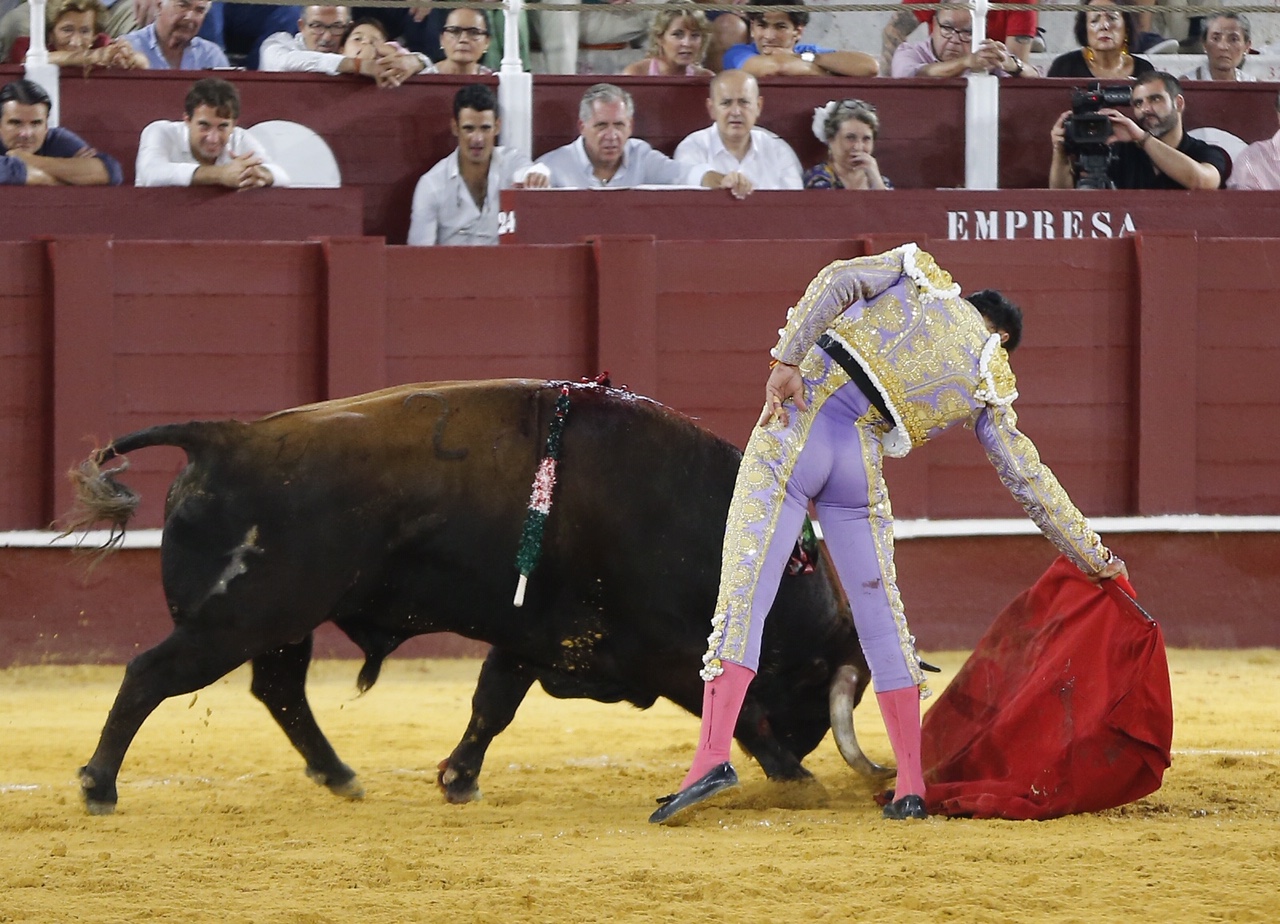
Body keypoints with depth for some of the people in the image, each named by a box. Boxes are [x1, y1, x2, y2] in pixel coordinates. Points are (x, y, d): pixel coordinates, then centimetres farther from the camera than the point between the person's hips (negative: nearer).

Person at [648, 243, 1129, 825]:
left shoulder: (919, 274, 17)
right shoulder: (988, 385, 16)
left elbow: (836, 280, -2)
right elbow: (1029, 481, 17)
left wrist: (787, 359, -7)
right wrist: (1093, 558, 24)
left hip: (794, 434, -1)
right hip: (861, 464, 1)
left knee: (744, 597, -6)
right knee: (880, 616, 13)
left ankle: (713, 754, -21)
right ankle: (911, 788, 12)